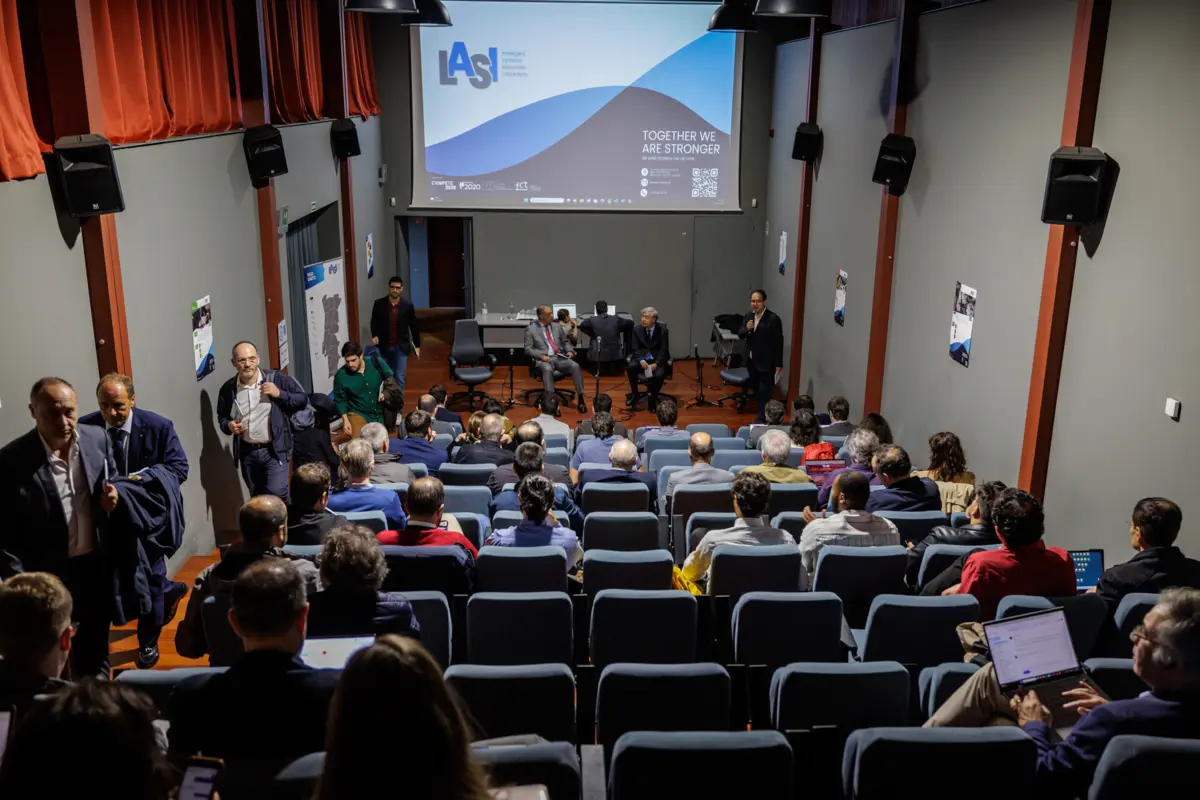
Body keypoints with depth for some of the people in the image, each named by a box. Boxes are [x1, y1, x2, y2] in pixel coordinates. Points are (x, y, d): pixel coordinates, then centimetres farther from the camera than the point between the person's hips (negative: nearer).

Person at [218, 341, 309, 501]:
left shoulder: (276, 379, -10)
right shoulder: (228, 388, -1)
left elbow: (303, 400, -5)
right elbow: (222, 416, 14)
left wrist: (280, 394, -19)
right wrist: (228, 425, -8)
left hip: (275, 449, -4)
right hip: (247, 452, 4)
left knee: (276, 493, -16)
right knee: (257, 497, 16)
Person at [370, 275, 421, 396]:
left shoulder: (407, 306, -6)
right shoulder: (379, 304, -6)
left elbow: (413, 326, 3)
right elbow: (374, 322, 5)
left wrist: (417, 345, 7)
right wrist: (374, 335, -14)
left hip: (401, 347, -1)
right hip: (384, 347, 1)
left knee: (399, 377, -2)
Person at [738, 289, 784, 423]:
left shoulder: (773, 319, -15)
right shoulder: (749, 316, 6)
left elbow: (778, 342, -13)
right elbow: (740, 335, 8)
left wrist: (778, 364, -13)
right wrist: (746, 328, -15)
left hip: (766, 362, -7)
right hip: (752, 361, 7)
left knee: (764, 391, -2)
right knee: (756, 389, 16)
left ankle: (763, 418, 6)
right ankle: (762, 413, 30)